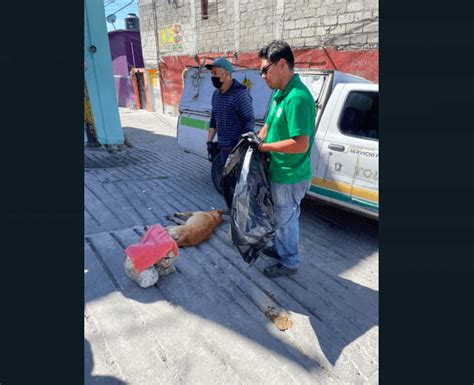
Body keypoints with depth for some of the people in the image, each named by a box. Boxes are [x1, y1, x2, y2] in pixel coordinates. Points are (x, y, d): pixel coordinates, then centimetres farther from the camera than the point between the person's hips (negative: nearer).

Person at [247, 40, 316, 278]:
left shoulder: (297, 98, -25)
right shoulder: (279, 93, 6)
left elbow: (300, 145, -30)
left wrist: (264, 147, -21)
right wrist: (258, 139, 0)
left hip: (290, 177, -9)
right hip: (278, 172, 9)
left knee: (287, 219, 9)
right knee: (282, 216, 25)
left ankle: (289, 262, 30)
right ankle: (280, 248, 46)